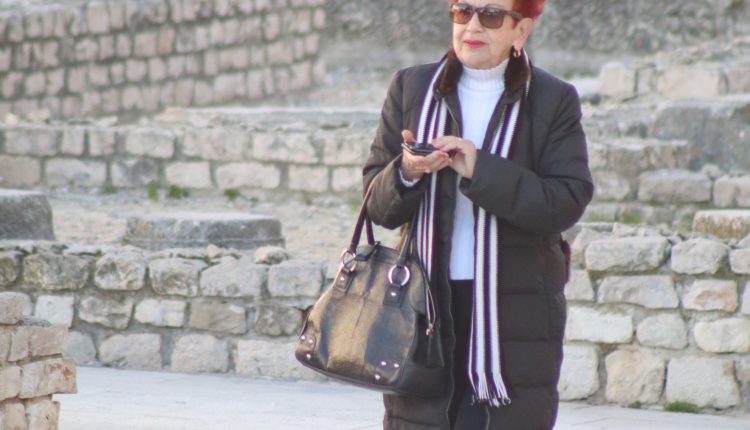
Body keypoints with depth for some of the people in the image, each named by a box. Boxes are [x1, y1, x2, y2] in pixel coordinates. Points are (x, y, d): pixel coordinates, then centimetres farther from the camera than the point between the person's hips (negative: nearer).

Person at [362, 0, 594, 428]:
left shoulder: (554, 101, 3)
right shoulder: (412, 88, 10)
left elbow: (568, 201, -10)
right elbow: (378, 205, 8)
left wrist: (481, 170, -20)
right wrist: (406, 173, -16)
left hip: (515, 314, -2)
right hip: (426, 305, 2)